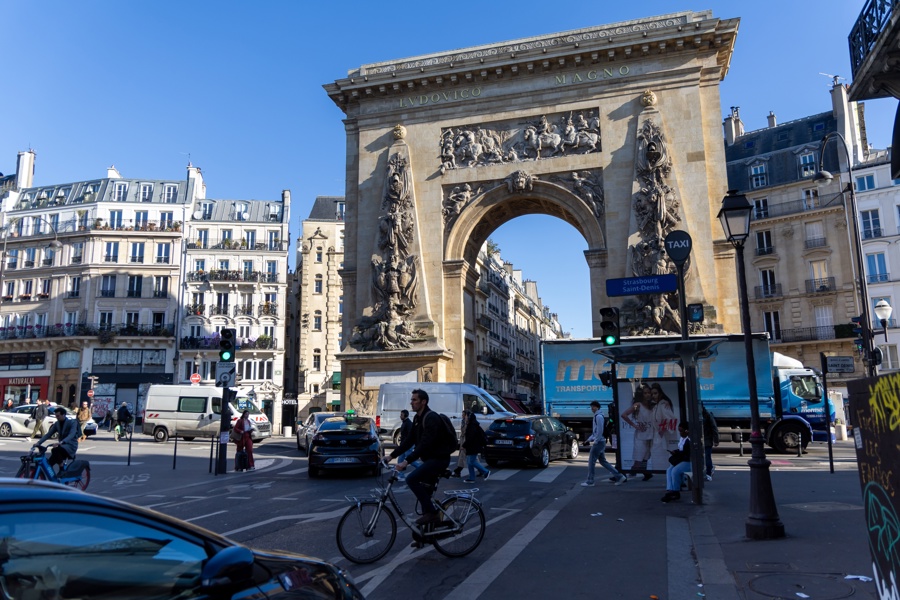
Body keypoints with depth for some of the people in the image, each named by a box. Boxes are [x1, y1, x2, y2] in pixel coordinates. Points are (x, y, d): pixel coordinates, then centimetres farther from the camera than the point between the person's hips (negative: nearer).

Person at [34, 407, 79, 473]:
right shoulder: (57, 424, 9)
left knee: (55, 450, -33)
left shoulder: (72, 422, -10)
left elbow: (72, 435, -26)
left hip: (70, 446, -6)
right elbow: (48, 434, 5)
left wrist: (61, 442, -43)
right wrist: (39, 442, -13)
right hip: (61, 446, 6)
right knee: (49, 463, -14)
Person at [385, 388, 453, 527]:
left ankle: (431, 513, -14)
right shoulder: (418, 418, 10)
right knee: (425, 492, 11)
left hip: (439, 459, -10)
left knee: (411, 479, -21)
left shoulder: (431, 418, -20)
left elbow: (425, 444, -29)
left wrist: (407, 461, -34)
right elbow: (409, 441, 12)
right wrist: (392, 455, 6)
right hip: (431, 459, 10)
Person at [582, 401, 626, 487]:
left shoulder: (599, 416, -14)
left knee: (591, 461, -3)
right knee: (603, 461, 13)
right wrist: (589, 439, 18)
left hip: (599, 442, -10)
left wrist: (595, 441, -16)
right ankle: (619, 476, 12)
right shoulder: (597, 416, 17)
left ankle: (590, 482, 3)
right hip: (601, 442, 10)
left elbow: (600, 431, -20)